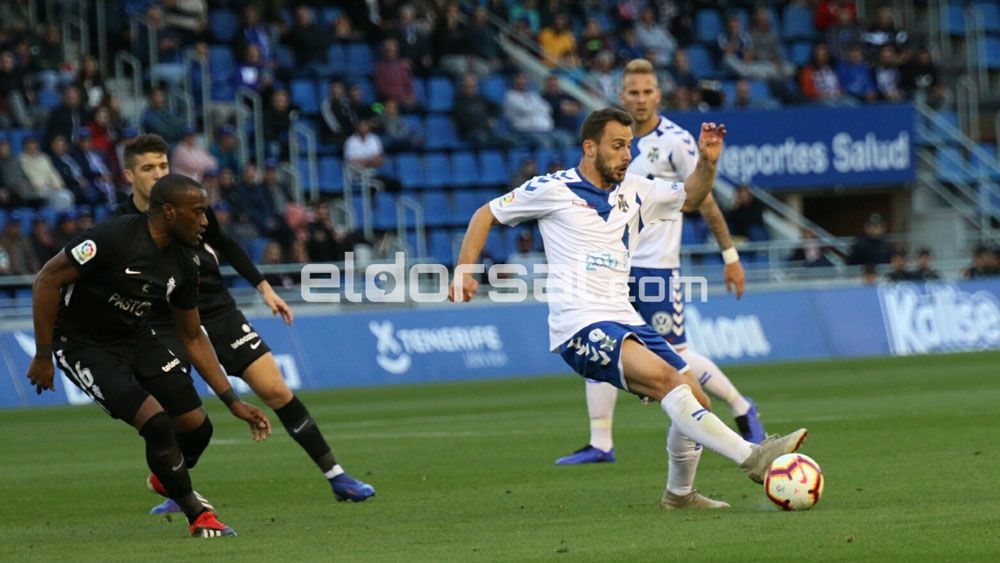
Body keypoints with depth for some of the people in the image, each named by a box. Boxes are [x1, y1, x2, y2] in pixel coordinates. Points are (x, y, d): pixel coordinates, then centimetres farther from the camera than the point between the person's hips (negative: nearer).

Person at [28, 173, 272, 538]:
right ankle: (197, 514, -2)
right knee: (156, 422, -21)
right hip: (84, 347, -7)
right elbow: (47, 281, -21)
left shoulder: (182, 267, -4)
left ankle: (167, 478, 36)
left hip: (135, 340, 7)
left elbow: (193, 338, 7)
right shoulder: (113, 239, -26)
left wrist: (233, 402, 4)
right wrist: (43, 356, -20)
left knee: (198, 426, 1)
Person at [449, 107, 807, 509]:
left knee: (694, 399, 0)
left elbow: (690, 198, 26)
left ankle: (679, 494, 21)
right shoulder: (553, 190, 1)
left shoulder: (633, 191, 15)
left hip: (625, 322, 7)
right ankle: (751, 457, -37)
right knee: (663, 377, -28)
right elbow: (486, 215, 9)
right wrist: (464, 271, -1)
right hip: (579, 325, -7)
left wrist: (707, 162, 5)